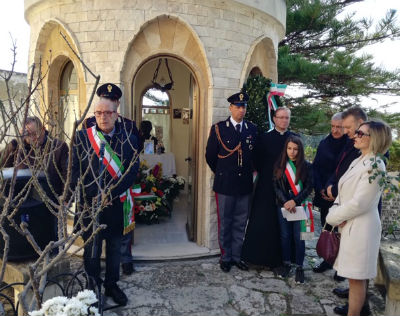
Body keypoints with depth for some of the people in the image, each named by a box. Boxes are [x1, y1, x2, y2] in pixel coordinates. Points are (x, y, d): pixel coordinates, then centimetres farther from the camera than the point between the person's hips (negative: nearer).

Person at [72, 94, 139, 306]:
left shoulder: (128, 139, -1)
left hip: (116, 204, 1)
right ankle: (92, 288, 31)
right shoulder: (82, 137, -2)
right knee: (91, 249, 10)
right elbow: (75, 170, -6)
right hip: (89, 203, -1)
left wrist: (110, 193, -16)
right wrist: (95, 194, -15)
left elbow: (132, 171, -6)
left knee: (114, 247, 15)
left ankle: (112, 285, 34)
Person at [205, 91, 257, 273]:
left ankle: (236, 256, 26)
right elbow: (210, 155, 2)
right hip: (225, 185, -3)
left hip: (245, 185, 3)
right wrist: (222, 173, 8)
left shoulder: (252, 130, 6)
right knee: (225, 223, 7)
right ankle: (225, 258, 22)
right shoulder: (218, 128, -3)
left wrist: (248, 173, 12)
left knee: (240, 223, 12)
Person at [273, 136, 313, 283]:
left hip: (299, 206, -2)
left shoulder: (306, 166, -2)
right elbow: (276, 186, 0)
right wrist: (285, 202, -11)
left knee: (298, 237, 1)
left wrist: (295, 201, -14)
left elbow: (309, 187, -5)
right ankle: (286, 263, 24)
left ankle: (299, 267, 13)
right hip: (283, 205, 2)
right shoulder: (280, 165, 4)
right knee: (285, 235, 10)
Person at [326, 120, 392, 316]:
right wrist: (336, 211, -7)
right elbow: (343, 193, 12)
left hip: (360, 227, -8)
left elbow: (359, 204, -21)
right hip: (348, 224, 8)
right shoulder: (358, 162, 10)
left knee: (356, 277, 3)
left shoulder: (374, 166, -18)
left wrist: (332, 217, -10)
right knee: (356, 276, 18)